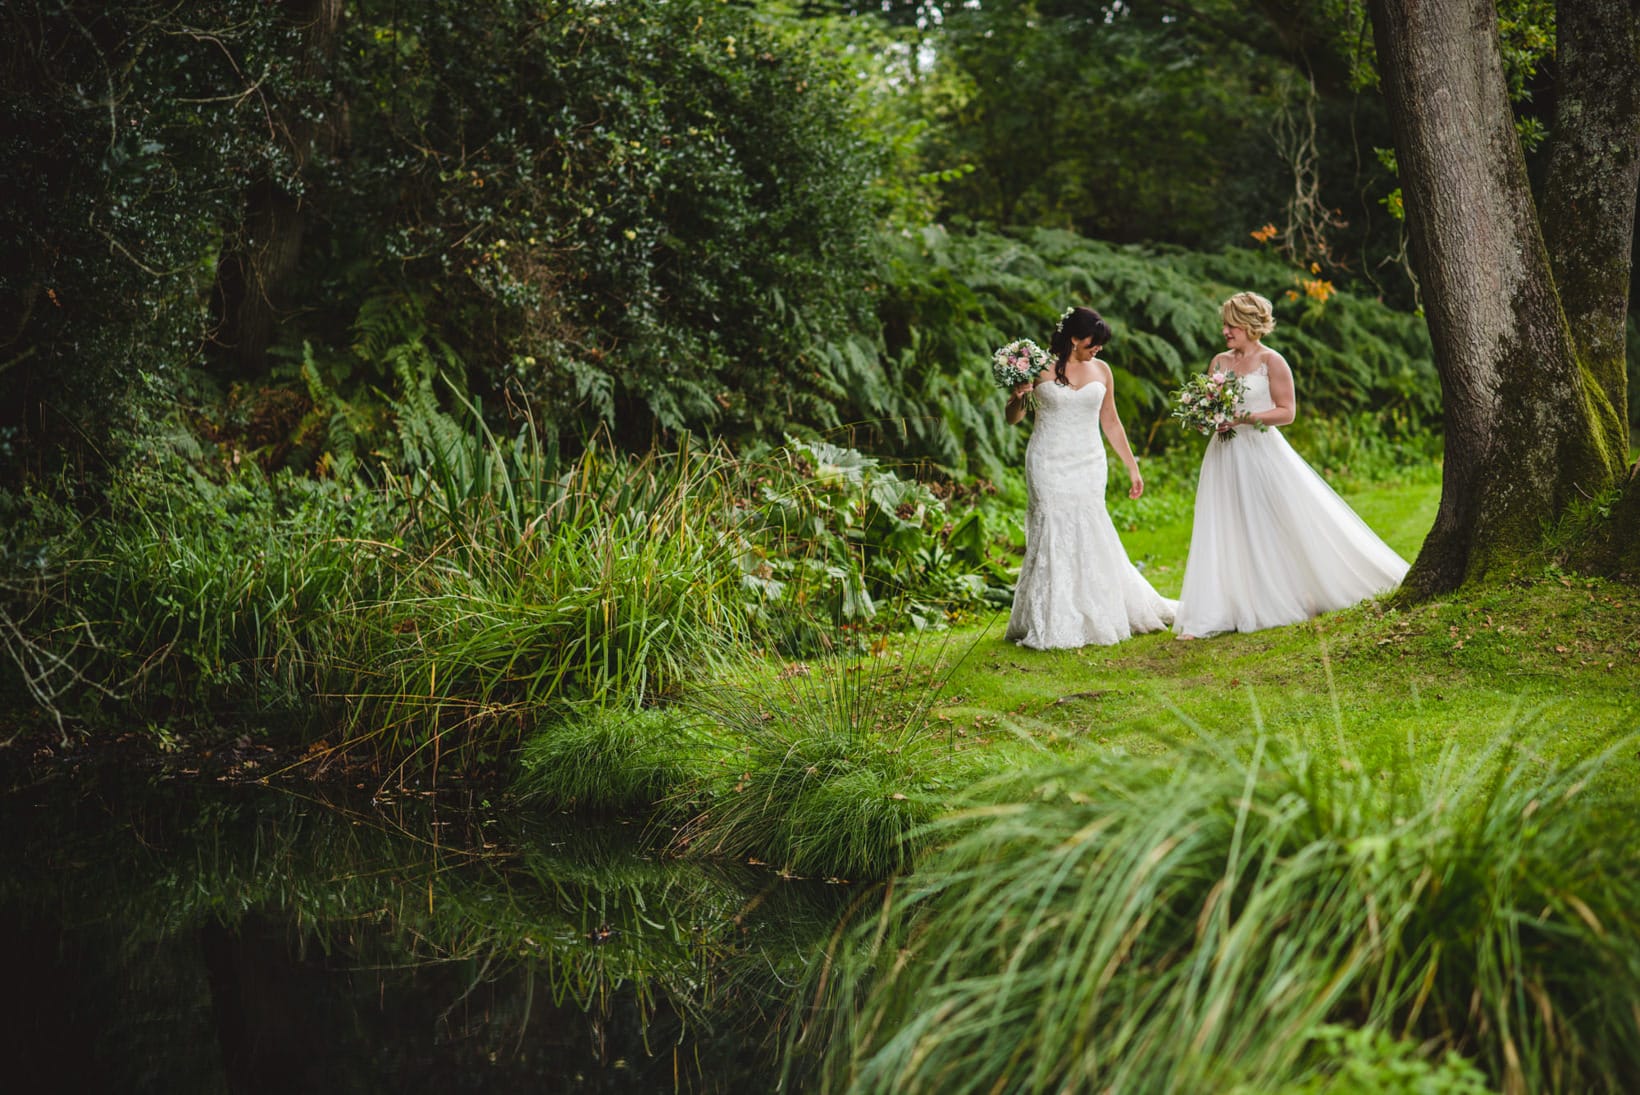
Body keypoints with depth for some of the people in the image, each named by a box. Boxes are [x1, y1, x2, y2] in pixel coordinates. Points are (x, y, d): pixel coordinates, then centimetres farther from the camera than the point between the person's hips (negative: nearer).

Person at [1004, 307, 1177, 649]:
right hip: (1050, 464, -3)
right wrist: (1019, 396, -21)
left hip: (1089, 466, 3)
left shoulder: (1101, 370, 7)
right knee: (1054, 536, -5)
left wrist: (1132, 467, 17)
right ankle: (1053, 626, 2)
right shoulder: (1040, 367, -4)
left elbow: (1110, 422, 16)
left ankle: (1095, 617, 15)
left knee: (1089, 537, 2)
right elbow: (1013, 419, 0)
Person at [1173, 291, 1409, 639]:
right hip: (1225, 456, 5)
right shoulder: (1220, 362, 11)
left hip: (1262, 453, -5)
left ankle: (1303, 596, 18)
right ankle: (1209, 616, 1)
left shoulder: (1271, 361, -5)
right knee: (1224, 536, 2)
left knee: (1285, 528, 2)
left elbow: (1286, 411, -8)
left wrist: (1242, 418, -17)